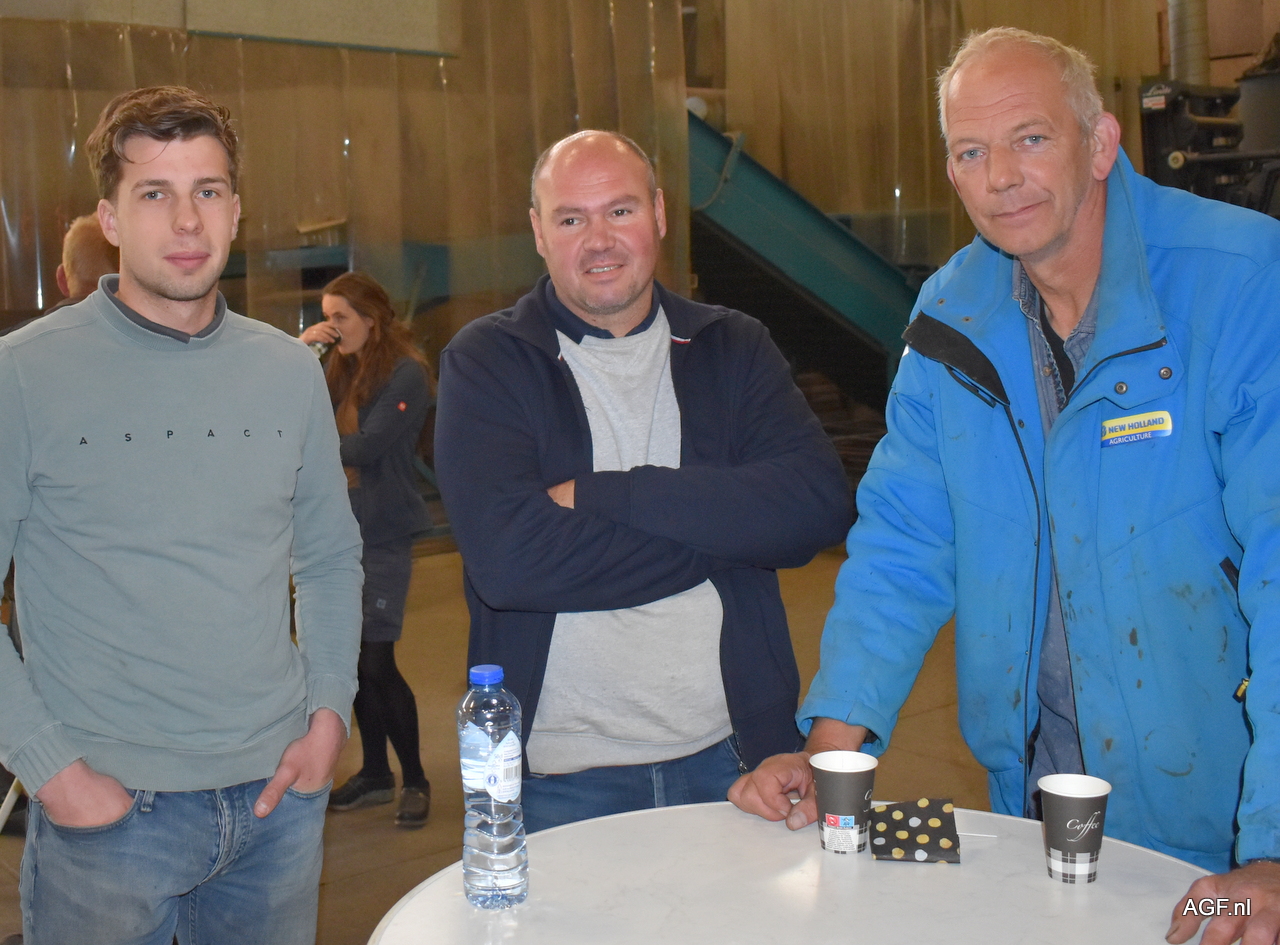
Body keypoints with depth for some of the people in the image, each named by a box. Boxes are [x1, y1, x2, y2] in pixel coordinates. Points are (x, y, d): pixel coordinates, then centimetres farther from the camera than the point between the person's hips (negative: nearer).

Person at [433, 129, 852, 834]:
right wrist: (719, 534, -14)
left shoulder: (732, 347, 4)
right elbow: (507, 557, -19)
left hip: (730, 759, 3)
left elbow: (818, 505, -13)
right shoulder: (485, 361, -4)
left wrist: (598, 495, -17)